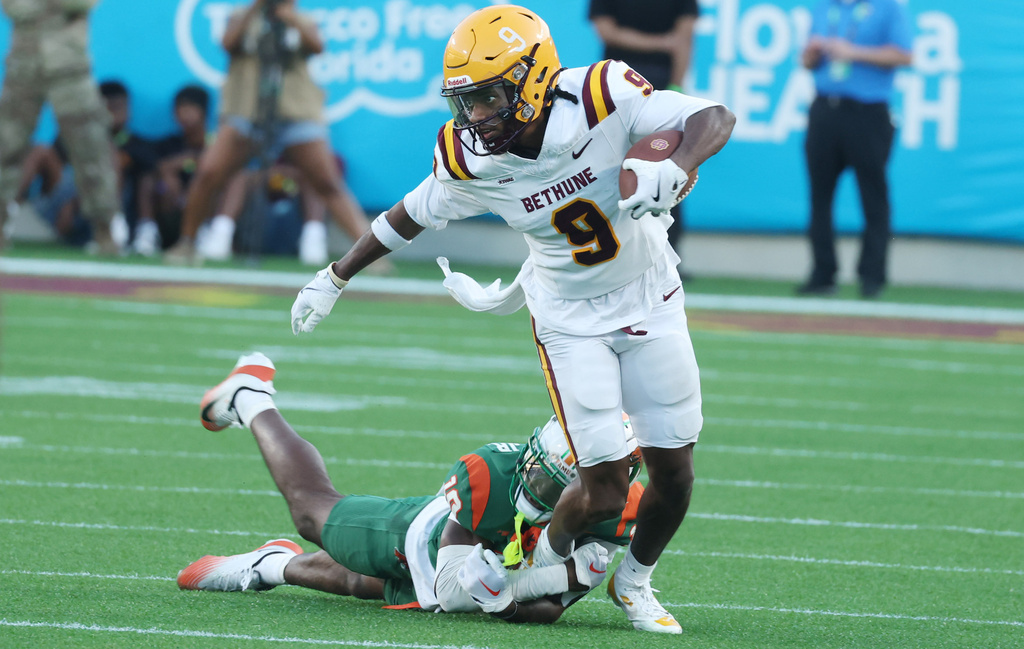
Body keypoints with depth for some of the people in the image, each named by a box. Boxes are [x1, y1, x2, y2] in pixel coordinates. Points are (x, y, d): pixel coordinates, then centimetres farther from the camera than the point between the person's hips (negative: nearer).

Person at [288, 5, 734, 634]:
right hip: (571, 318, -1)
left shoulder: (602, 97, -26)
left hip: (650, 299, 1)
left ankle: (634, 582, 31)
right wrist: (335, 277, 10)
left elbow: (715, 118, -22)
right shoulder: (468, 161, -18)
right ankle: (544, 567, 20)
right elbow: (410, 215, 1)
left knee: (674, 473, 4)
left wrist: (673, 170, -42)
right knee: (604, 492, -11)